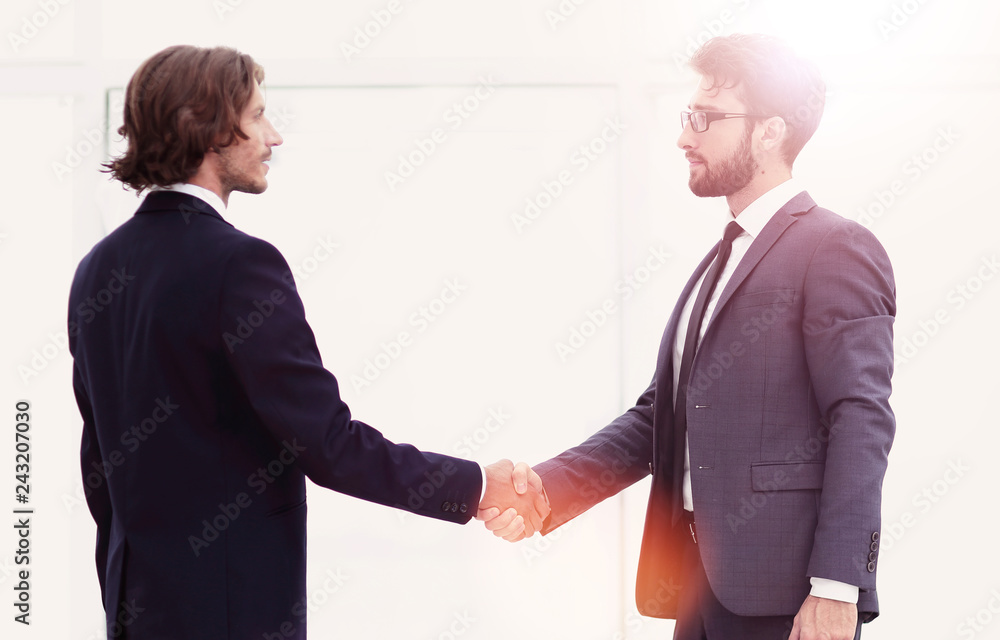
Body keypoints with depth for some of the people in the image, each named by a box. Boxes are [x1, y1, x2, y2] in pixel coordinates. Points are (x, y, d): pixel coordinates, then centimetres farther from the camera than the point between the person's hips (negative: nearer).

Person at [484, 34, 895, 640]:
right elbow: (657, 418, 16)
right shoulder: (724, 260, 20)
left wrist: (836, 588, -21)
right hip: (703, 585, 8)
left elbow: (862, 421, -14)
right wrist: (549, 486, 2)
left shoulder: (836, 249, -6)